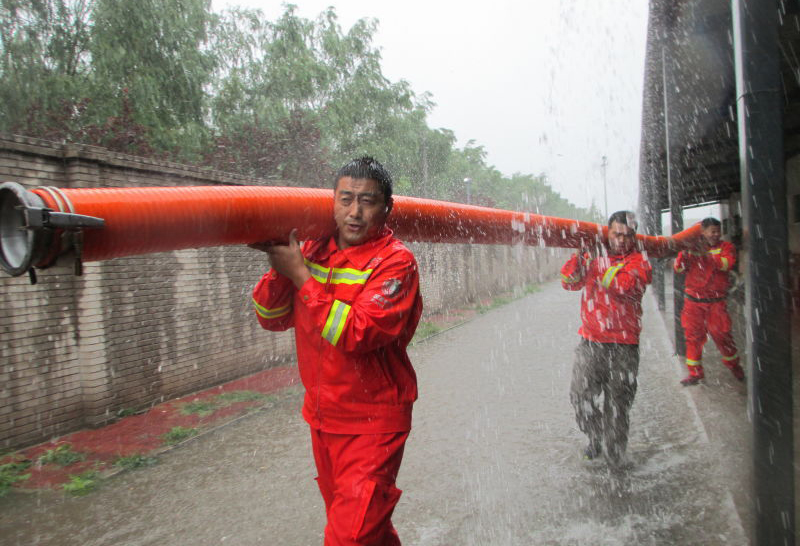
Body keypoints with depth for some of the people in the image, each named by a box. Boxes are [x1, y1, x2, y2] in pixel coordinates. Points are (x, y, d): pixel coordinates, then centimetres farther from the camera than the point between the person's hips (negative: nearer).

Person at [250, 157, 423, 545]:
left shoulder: (395, 261, -16)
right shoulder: (314, 251, 2)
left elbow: (358, 334, -27)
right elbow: (272, 319, 3)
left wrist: (301, 276, -23)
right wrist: (280, 268, -14)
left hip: (372, 422, -6)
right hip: (321, 416, 6)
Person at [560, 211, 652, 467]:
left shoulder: (639, 262, 2)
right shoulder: (593, 255, 10)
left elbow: (625, 285, -18)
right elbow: (570, 282, 0)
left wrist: (601, 261, -19)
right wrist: (579, 255, -14)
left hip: (623, 344, -2)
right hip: (590, 341, 2)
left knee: (617, 402, 4)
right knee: (581, 394, -2)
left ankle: (613, 455, 19)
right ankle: (596, 437, 24)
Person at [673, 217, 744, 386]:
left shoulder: (725, 247, 1)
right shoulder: (690, 247, 4)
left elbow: (727, 263, -19)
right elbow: (678, 268, -3)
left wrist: (706, 254, -30)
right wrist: (684, 253, -20)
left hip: (716, 302, -1)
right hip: (693, 301, 1)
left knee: (722, 333, 2)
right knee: (693, 335, 4)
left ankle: (734, 365, 29)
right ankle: (695, 372, 16)